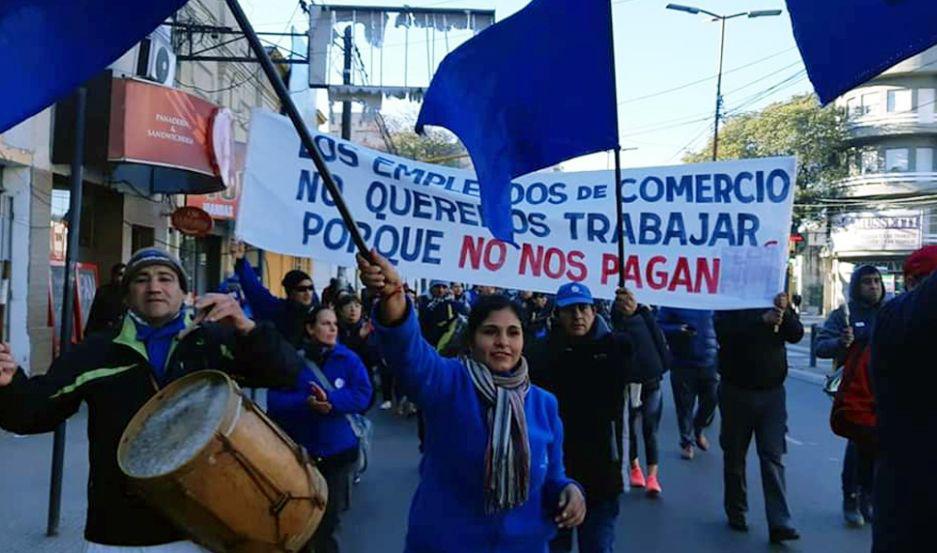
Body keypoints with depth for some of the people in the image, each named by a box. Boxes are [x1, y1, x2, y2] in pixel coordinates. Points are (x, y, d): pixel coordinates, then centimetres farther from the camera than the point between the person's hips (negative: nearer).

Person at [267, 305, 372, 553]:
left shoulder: (349, 358, -2)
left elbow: (363, 396, -12)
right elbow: (275, 401, -11)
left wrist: (330, 399, -26)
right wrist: (306, 402, -28)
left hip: (338, 451, 0)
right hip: (299, 450, 0)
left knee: (328, 517, 12)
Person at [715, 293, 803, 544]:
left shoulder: (779, 302, 8)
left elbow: (796, 334, -2)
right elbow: (723, 331, -20)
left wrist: (785, 311, -19)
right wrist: (762, 320, -30)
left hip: (772, 392, 2)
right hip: (737, 391, -1)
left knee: (773, 457, -5)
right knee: (735, 456, 10)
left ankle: (779, 523, -4)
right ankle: (736, 512, 25)